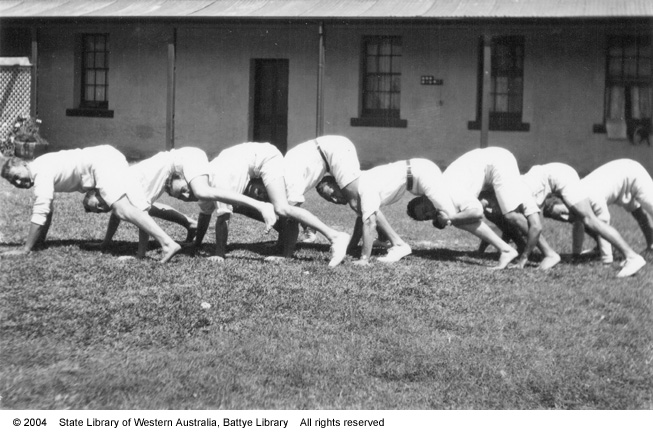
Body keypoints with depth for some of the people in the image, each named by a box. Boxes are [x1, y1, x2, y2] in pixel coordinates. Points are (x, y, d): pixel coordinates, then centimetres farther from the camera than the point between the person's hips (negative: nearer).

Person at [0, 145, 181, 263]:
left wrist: (26, 249, -11)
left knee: (122, 209, -27)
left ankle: (168, 244, -42)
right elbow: (47, 210, 31)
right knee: (137, 203, 25)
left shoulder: (41, 172, -10)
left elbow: (40, 212, -15)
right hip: (106, 156, 11)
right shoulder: (41, 171, 20)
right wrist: (40, 240, 32)